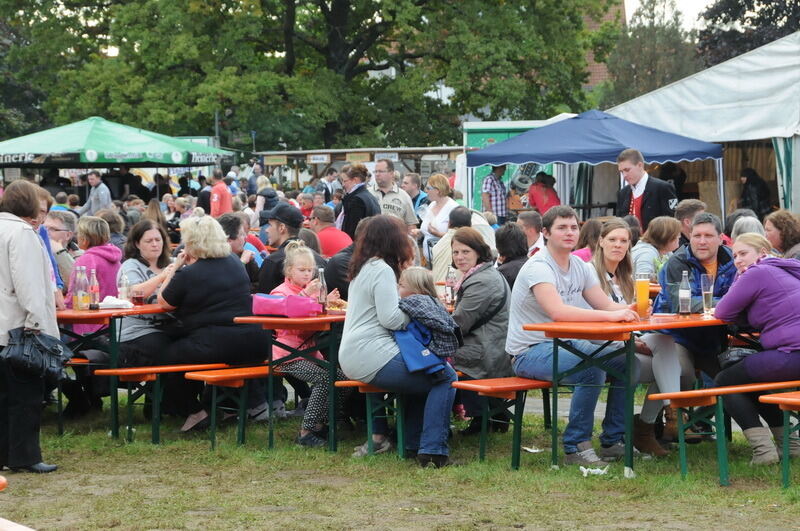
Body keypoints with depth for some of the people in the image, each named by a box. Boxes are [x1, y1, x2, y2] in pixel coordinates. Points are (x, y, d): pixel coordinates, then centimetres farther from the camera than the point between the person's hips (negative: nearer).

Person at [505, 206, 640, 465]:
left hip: (568, 344, 8)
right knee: (592, 368, -31)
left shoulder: (580, 266, 9)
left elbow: (606, 305, 6)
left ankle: (613, 441, 5)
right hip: (530, 352, -8)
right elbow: (558, 311, -33)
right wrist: (611, 316, -37)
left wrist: (629, 310, -17)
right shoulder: (538, 268, -19)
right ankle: (576, 446, -18)